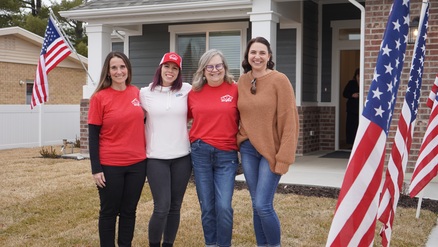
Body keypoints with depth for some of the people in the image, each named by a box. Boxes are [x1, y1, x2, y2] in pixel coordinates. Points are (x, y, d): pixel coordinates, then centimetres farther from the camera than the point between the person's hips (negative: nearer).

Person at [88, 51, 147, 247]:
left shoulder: (136, 93, 3)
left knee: (129, 210, 14)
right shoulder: (99, 97, -7)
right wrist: (96, 169, -11)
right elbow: (93, 135, -6)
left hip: (137, 163, 4)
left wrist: (145, 153, 9)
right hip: (110, 165, -3)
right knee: (109, 212, 9)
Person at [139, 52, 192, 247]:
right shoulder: (146, 93, 1)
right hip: (156, 158, -2)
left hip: (182, 156, 2)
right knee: (162, 207, -7)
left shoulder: (187, 90, 3)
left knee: (175, 206, 9)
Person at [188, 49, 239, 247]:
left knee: (223, 206, -6)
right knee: (207, 206, 8)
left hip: (227, 155, -2)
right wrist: (194, 139, 4)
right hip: (200, 153, 2)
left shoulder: (235, 89, -3)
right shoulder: (194, 93, 5)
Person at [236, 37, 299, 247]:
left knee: (263, 205, -9)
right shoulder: (241, 82, 6)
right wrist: (239, 142, 3)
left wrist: (284, 156, -15)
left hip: (271, 150, -5)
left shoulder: (279, 80, -9)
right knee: (256, 205, 9)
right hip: (248, 150, 5)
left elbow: (289, 120, -12)